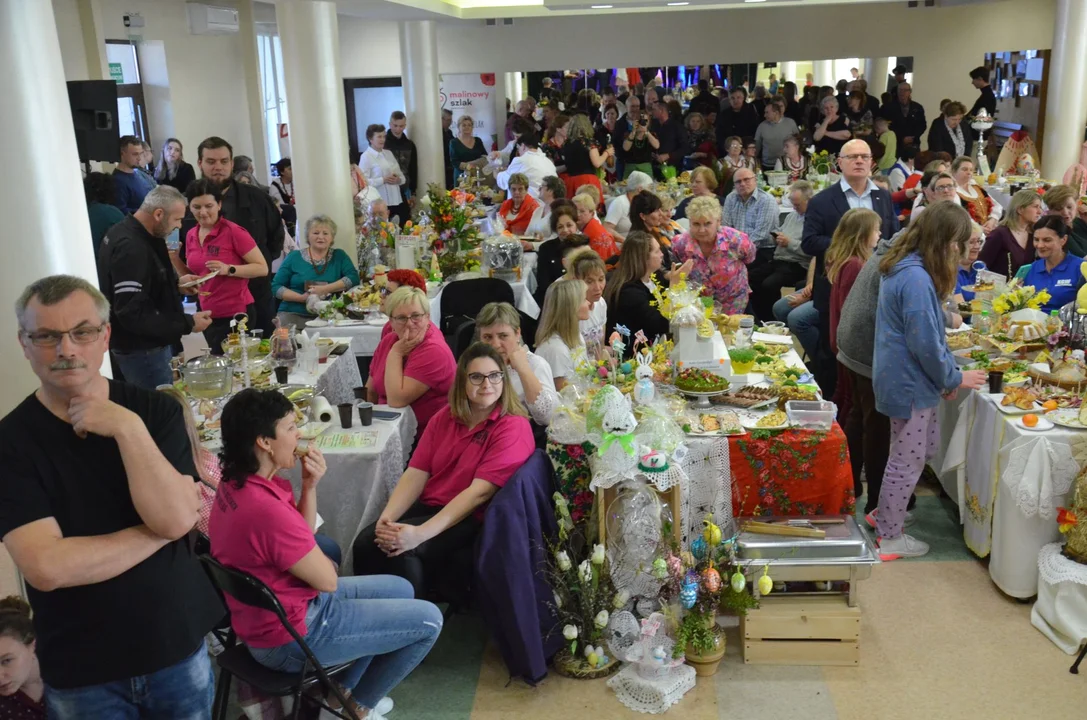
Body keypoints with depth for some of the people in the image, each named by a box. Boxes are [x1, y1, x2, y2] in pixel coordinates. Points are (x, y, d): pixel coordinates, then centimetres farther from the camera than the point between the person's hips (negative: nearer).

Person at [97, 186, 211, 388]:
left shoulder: (128, 233, 8)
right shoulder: (131, 248, -25)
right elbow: (133, 314, -29)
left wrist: (176, 284, 12)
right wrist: (188, 324, -25)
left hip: (145, 344, 10)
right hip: (141, 350, -10)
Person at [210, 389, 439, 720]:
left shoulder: (237, 484, -2)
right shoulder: (266, 508, -33)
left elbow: (302, 543, 7)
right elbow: (327, 579, -19)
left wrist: (309, 486, -8)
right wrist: (326, 563, 4)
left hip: (269, 611, 10)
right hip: (290, 635, -10)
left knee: (400, 590, 22)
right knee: (428, 620, -2)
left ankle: (341, 687, 27)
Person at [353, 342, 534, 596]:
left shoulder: (513, 428, -10)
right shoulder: (445, 417, 10)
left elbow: (480, 492, -20)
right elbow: (416, 473, 4)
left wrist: (421, 533, -29)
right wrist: (386, 517, -15)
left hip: (471, 521, -5)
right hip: (427, 506, 6)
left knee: (401, 552, -28)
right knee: (366, 542, -19)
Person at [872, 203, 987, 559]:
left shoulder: (905, 267, 8)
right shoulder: (916, 279, -25)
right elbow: (925, 343, -23)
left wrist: (947, 374, 10)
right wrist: (954, 378, -8)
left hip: (905, 378, 10)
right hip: (909, 384, -10)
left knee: (926, 447, 22)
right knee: (907, 462, 4)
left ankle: (884, 513, 34)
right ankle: (889, 539, 18)